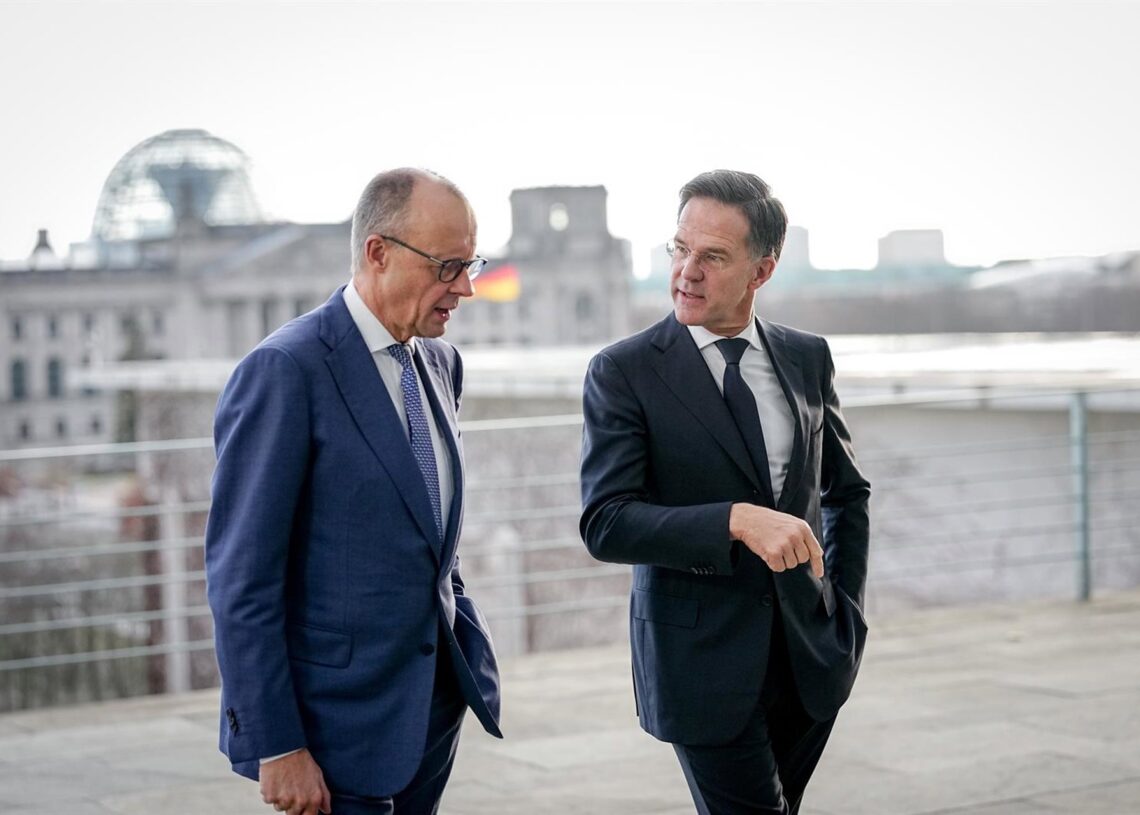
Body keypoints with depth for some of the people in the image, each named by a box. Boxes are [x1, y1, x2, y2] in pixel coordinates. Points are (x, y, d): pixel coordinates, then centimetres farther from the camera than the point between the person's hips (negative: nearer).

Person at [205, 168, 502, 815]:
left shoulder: (441, 363, 10)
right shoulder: (286, 370, -15)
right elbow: (241, 574, -16)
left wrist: (464, 638, 10)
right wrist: (274, 746, -17)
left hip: (437, 699, 7)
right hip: (340, 716, -7)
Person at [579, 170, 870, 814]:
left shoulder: (807, 358, 6)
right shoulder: (624, 372, -8)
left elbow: (848, 491, 18)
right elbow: (605, 524, -17)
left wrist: (846, 612, 10)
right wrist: (736, 520, -28)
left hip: (811, 657, 5)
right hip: (703, 659, -5)